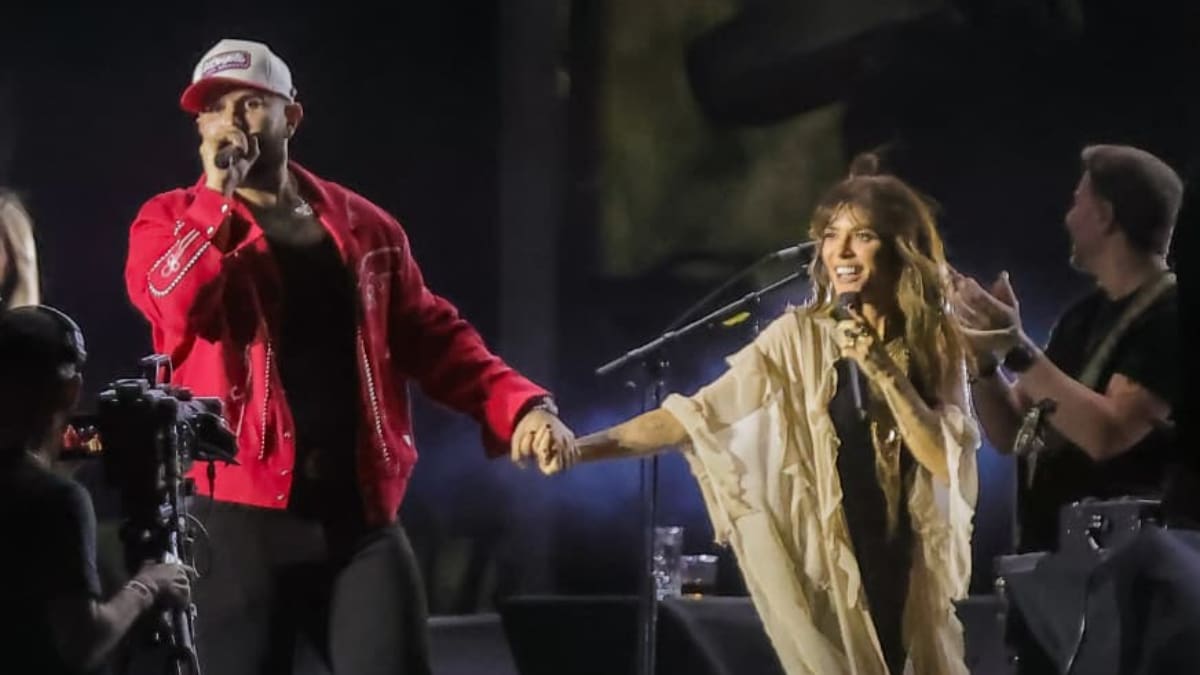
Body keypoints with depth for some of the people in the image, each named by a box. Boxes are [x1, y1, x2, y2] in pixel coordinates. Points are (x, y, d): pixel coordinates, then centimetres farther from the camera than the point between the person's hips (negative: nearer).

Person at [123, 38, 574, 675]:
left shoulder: (362, 224, 13)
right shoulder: (172, 220, 5)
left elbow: (432, 336, 12)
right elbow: (173, 306, -16)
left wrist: (519, 405, -2)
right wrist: (217, 195, -13)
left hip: (360, 515, 2)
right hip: (238, 515, -2)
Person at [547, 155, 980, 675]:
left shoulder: (937, 344, 1)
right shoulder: (800, 338, -6)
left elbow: (947, 463, -9)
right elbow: (695, 416, -13)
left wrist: (883, 369, -19)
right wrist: (584, 448, -25)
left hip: (912, 573, 3)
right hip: (827, 570, -3)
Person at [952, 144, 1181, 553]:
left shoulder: (1170, 313, -11)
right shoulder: (1083, 317, 15)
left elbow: (1107, 434, -22)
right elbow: (1010, 435, 16)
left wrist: (1018, 350, -23)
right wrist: (983, 356, 0)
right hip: (1047, 555, 8)